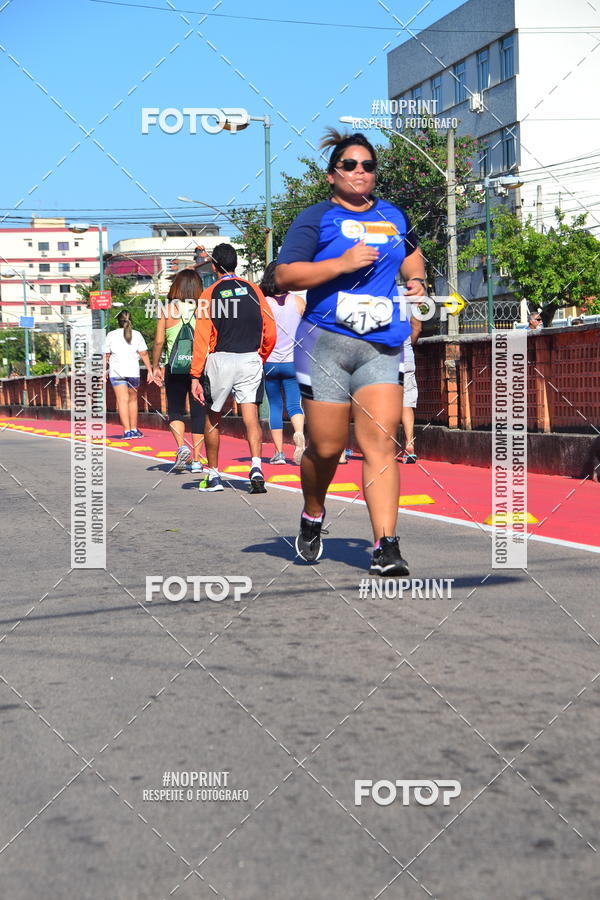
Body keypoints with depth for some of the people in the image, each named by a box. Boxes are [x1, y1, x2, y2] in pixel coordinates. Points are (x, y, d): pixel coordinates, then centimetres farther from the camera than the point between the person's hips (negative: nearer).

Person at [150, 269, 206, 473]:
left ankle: (182, 447, -10)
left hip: (174, 367, 0)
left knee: (175, 411, 13)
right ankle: (196, 459, 9)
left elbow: (159, 341, -3)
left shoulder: (167, 310, -3)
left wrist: (155, 367, 8)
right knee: (198, 412, 8)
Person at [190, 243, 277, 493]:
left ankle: (213, 475, 19)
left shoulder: (210, 294, -1)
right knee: (251, 417, -1)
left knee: (213, 418, 13)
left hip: (220, 360, -1)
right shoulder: (253, 290, 6)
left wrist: (195, 376, -4)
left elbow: (202, 338, -5)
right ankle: (256, 467, -22)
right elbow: (270, 333, 5)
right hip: (251, 360, 2)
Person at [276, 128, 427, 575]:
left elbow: (411, 252, 38)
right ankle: (313, 516, 31)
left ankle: (386, 548, -12)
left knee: (381, 442, -9)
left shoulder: (394, 216, 16)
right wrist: (342, 263, -17)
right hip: (325, 343, -3)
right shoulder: (316, 218, 1)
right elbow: (285, 275, -9)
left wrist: (416, 279, 18)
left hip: (382, 349, 3)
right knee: (326, 447, 1)